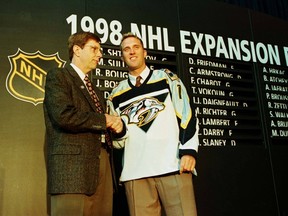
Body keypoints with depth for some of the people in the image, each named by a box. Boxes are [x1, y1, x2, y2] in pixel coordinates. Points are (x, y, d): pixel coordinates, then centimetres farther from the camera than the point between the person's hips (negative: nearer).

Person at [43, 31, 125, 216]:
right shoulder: (58, 76, 2)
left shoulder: (96, 90, 27)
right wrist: (103, 120, -3)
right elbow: (64, 116, -15)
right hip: (73, 167, -7)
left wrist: (117, 124, 2)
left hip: (102, 165, 7)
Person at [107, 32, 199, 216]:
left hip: (173, 165, -1)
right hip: (135, 171, 2)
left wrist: (189, 151, -9)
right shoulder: (116, 95, 16)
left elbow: (186, 115, 4)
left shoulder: (167, 78, 12)